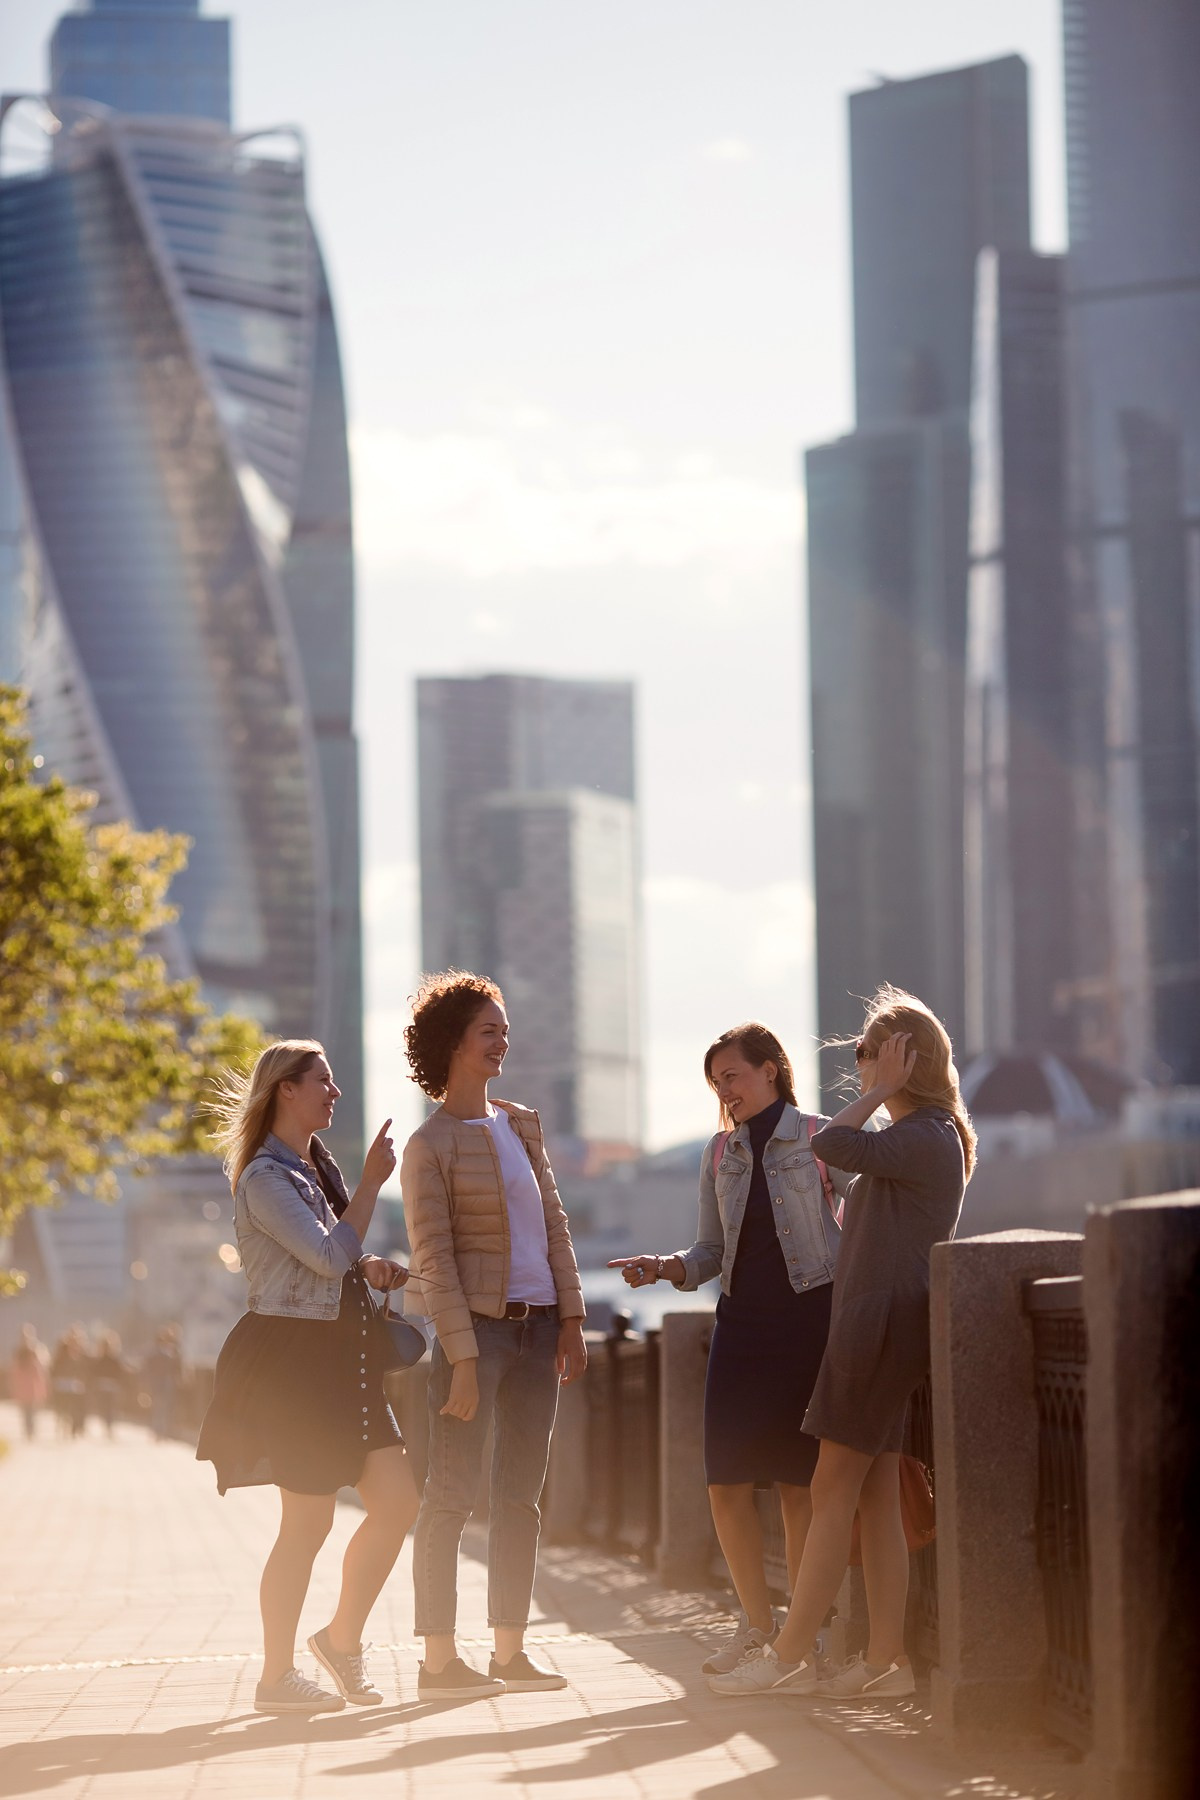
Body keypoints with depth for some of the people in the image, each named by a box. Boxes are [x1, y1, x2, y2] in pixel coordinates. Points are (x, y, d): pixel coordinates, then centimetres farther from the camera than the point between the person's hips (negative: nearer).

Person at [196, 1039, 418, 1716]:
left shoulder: (319, 1166, 17)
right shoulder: (265, 1178, -12)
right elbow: (329, 1255, -21)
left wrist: (372, 1269, 7)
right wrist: (372, 1183, -15)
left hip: (340, 1357, 9)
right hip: (293, 1360, -9)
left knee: (399, 1500, 2)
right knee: (309, 1520, -5)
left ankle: (344, 1637, 16)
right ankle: (278, 1675, 5)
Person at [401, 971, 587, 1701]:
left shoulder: (520, 1124, 14)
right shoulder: (430, 1145, -6)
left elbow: (554, 1223, 16)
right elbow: (434, 1258, -10)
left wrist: (572, 1317, 7)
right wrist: (462, 1358, -15)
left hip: (537, 1328, 7)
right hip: (479, 1327, -7)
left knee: (521, 1495, 8)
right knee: (453, 1496, -4)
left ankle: (511, 1649, 13)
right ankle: (440, 1660, -2)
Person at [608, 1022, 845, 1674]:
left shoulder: (817, 1139, 0)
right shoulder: (719, 1154, 13)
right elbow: (712, 1251, 15)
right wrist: (664, 1268, -2)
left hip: (809, 1312, -4)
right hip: (742, 1320, 4)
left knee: (800, 1482, -3)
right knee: (726, 1481, -3)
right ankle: (757, 1623, 11)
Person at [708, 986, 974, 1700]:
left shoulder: (925, 1139, -13)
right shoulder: (921, 1138, 20)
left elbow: (831, 1145, -24)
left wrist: (879, 1093, -15)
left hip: (884, 1322, -10)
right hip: (874, 1325, 10)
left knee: (835, 1492, -8)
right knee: (876, 1496, 6)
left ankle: (790, 1655, -7)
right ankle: (886, 1658, 3)